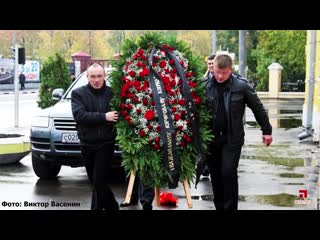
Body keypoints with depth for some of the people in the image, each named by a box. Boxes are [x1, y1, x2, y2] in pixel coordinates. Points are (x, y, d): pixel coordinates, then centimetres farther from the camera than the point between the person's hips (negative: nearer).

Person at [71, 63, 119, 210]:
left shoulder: (112, 93, 1)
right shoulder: (78, 93, 1)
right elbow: (79, 115, -14)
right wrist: (103, 117, -20)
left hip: (105, 143, -2)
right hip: (87, 144, 2)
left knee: (98, 181, -9)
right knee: (95, 181, 12)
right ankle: (112, 206, 31)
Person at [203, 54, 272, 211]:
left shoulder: (241, 86, -9)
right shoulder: (206, 86, -5)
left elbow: (257, 108, 1)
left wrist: (266, 130, 6)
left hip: (232, 138, -2)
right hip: (211, 137, 3)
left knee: (228, 172, -12)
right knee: (215, 174, 9)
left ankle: (230, 207, 0)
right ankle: (219, 206, 23)